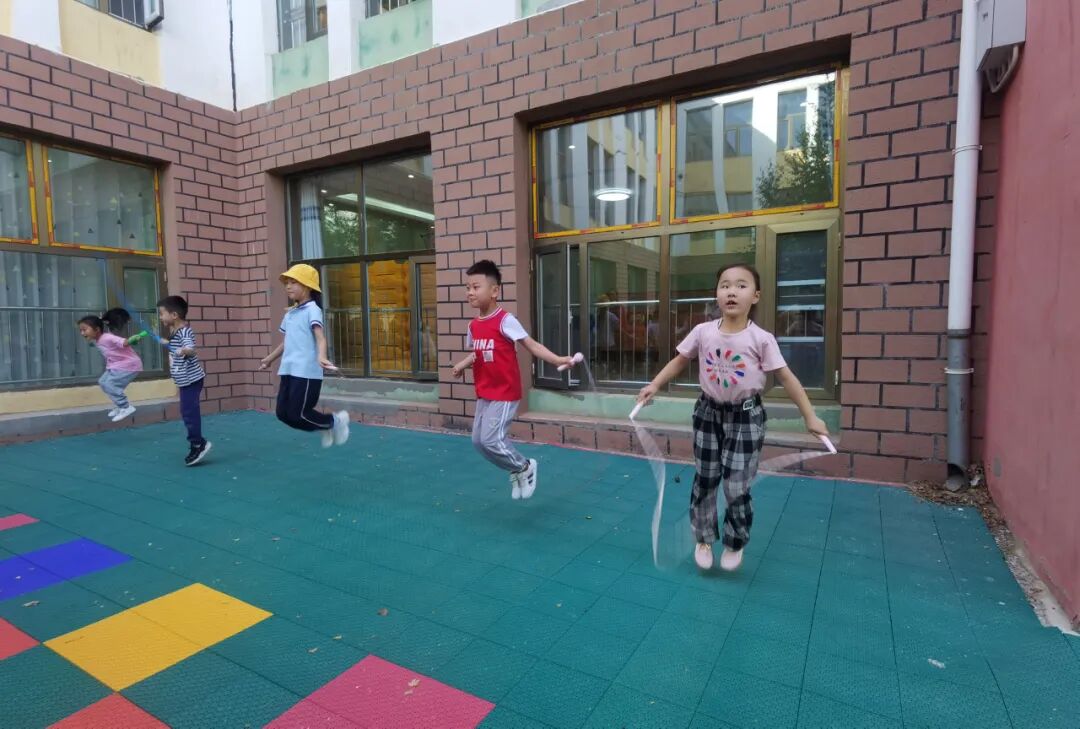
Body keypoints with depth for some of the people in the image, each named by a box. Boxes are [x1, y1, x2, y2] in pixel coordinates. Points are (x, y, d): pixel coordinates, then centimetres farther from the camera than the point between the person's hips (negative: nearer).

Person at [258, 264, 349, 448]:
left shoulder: (312, 309, -8)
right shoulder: (289, 313, 16)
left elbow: (320, 337, -22)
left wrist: (321, 356, -41)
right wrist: (270, 358, 41)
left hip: (307, 372, -9)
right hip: (288, 370, 9)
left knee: (298, 414, -6)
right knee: (283, 413, 7)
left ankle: (335, 421, 17)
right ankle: (326, 427, 23)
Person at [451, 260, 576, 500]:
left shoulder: (505, 320, -16)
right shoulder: (473, 325, 6)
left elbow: (531, 345, -21)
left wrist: (557, 360, -32)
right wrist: (461, 365, 5)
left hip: (505, 393, -8)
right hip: (484, 394, 8)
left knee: (491, 440, -12)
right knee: (478, 439, 12)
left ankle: (525, 467, 15)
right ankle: (516, 471, 31)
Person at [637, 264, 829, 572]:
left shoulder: (761, 339, -14)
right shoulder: (702, 332, -8)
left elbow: (786, 378, -9)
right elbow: (679, 362, 4)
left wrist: (810, 416, -10)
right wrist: (654, 386, -5)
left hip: (746, 416, -2)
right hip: (708, 412, 2)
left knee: (737, 488, 1)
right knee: (704, 481, 10)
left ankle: (735, 545, 28)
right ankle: (704, 540, 31)